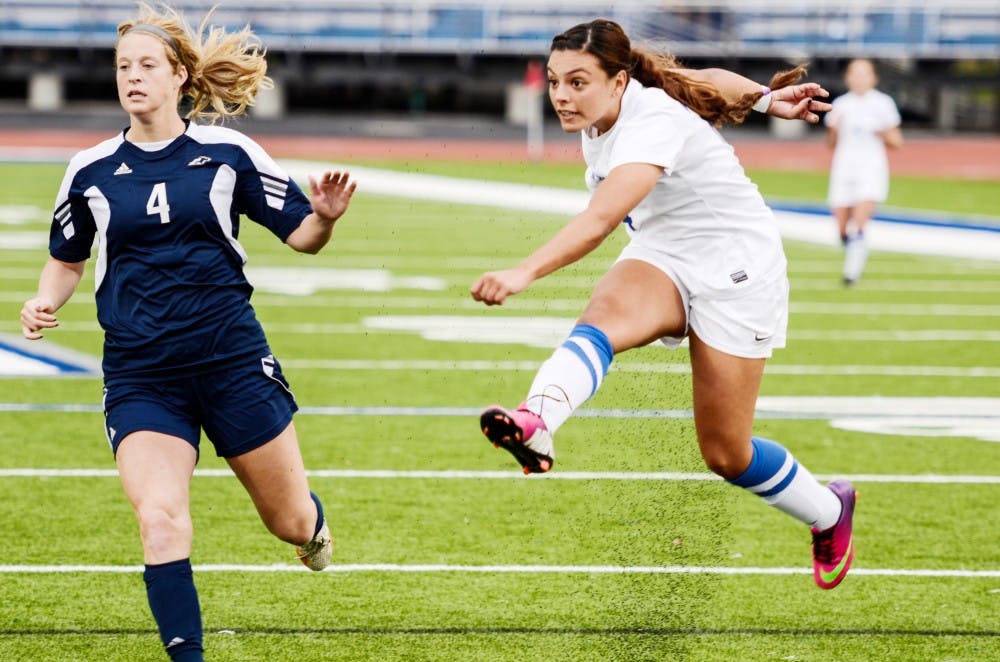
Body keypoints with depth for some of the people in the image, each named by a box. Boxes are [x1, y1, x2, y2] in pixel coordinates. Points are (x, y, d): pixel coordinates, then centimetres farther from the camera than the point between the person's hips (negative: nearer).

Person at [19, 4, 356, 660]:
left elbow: (300, 233, 2)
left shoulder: (227, 152, -2)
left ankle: (313, 525, 49)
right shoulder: (91, 171, 3)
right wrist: (43, 303, -2)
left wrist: (324, 217, -21)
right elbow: (68, 259, 18)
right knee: (159, 518, -20)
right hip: (139, 377, 1)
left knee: (291, 522, 11)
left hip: (233, 359, -1)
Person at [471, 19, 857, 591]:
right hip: (663, 254, 7)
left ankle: (830, 511, 29)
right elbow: (707, 81, 15)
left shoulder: (652, 123, -30)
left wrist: (526, 273, -58)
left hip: (736, 265, -7)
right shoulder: (602, 113, -4)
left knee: (726, 454, -2)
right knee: (603, 318, -31)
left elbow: (601, 219, -46)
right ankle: (535, 425, -61)